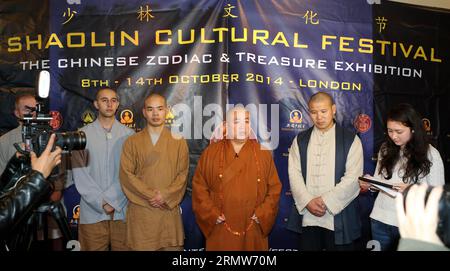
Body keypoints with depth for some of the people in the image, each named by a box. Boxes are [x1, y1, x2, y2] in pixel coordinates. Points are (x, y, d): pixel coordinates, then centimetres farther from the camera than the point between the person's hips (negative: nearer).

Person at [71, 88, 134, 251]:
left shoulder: (128, 135, 4)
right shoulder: (83, 134, 2)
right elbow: (80, 174, -3)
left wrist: (111, 199, -11)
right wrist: (101, 202, -10)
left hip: (122, 210, 1)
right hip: (92, 211, 0)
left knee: (124, 247, 6)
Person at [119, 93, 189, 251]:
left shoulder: (178, 142, 8)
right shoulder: (132, 142, 7)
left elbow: (183, 174, 2)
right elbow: (126, 174, -2)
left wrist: (165, 195, -12)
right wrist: (150, 196, -11)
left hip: (170, 211, 1)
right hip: (141, 212, 0)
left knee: (173, 247, 3)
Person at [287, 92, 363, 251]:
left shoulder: (351, 140, 2)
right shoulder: (300, 141, 9)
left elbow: (352, 178, -7)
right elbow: (294, 174, 2)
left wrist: (325, 201, -12)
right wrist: (308, 202, -11)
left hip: (339, 218, -2)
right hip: (307, 218, 2)